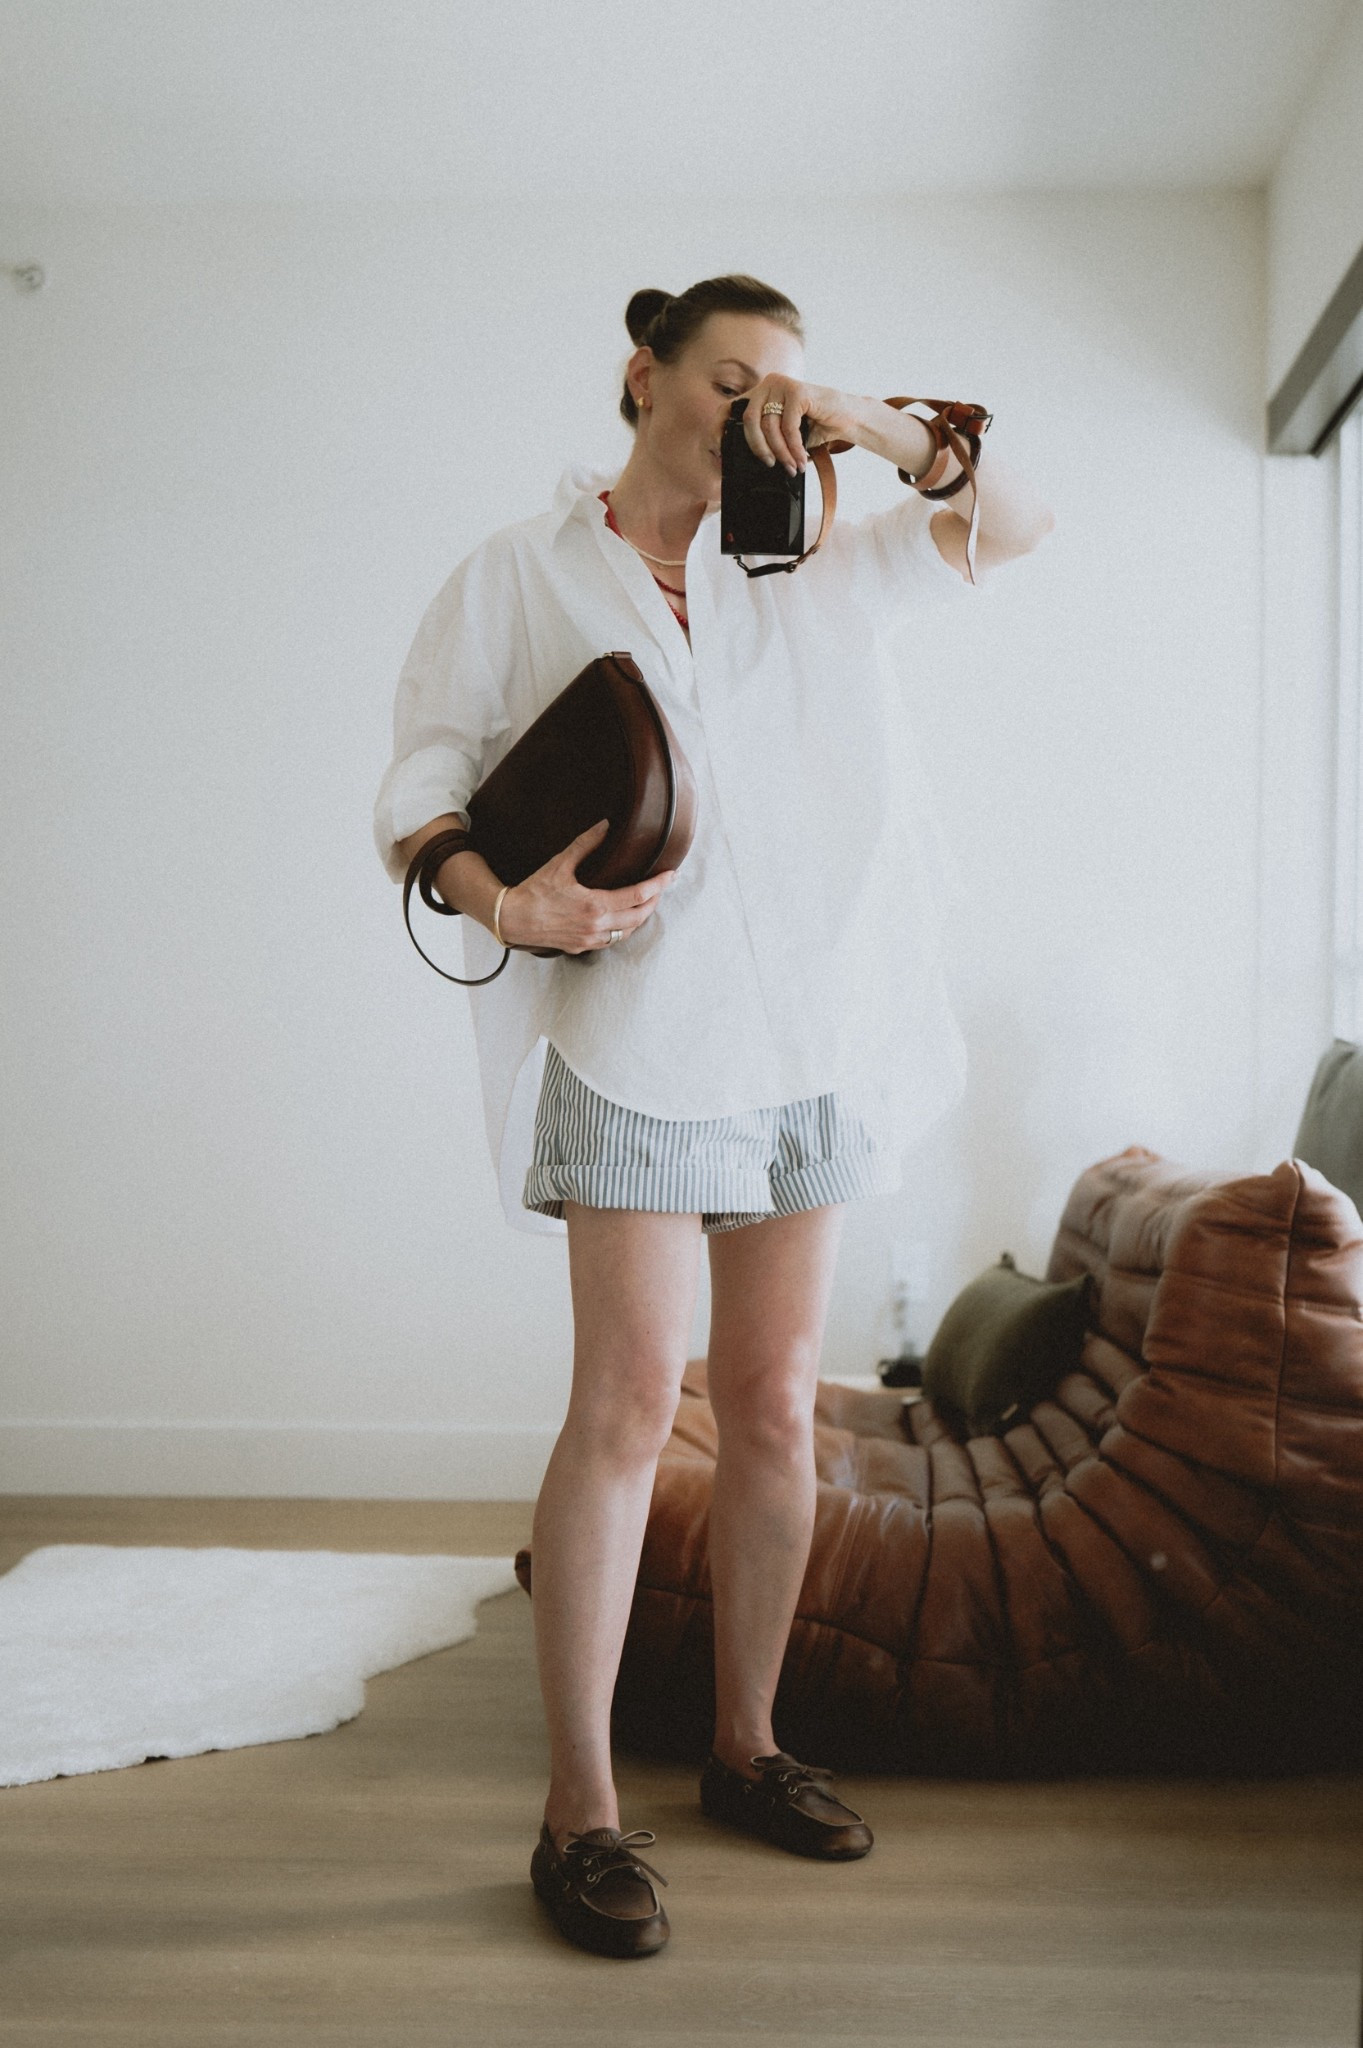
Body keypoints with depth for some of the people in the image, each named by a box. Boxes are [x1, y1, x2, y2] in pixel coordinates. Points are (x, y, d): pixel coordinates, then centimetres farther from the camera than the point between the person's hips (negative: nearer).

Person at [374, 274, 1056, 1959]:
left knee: (775, 1411, 7)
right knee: (631, 1404, -10)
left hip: (806, 1043, 4)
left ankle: (745, 1746, 23)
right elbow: (417, 801, 0)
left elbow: (1018, 524, 16)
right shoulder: (521, 576, 5)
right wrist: (506, 902, -20)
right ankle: (579, 1807, 1)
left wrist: (872, 426, 1)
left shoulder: (810, 577, 15)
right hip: (637, 1033, -4)